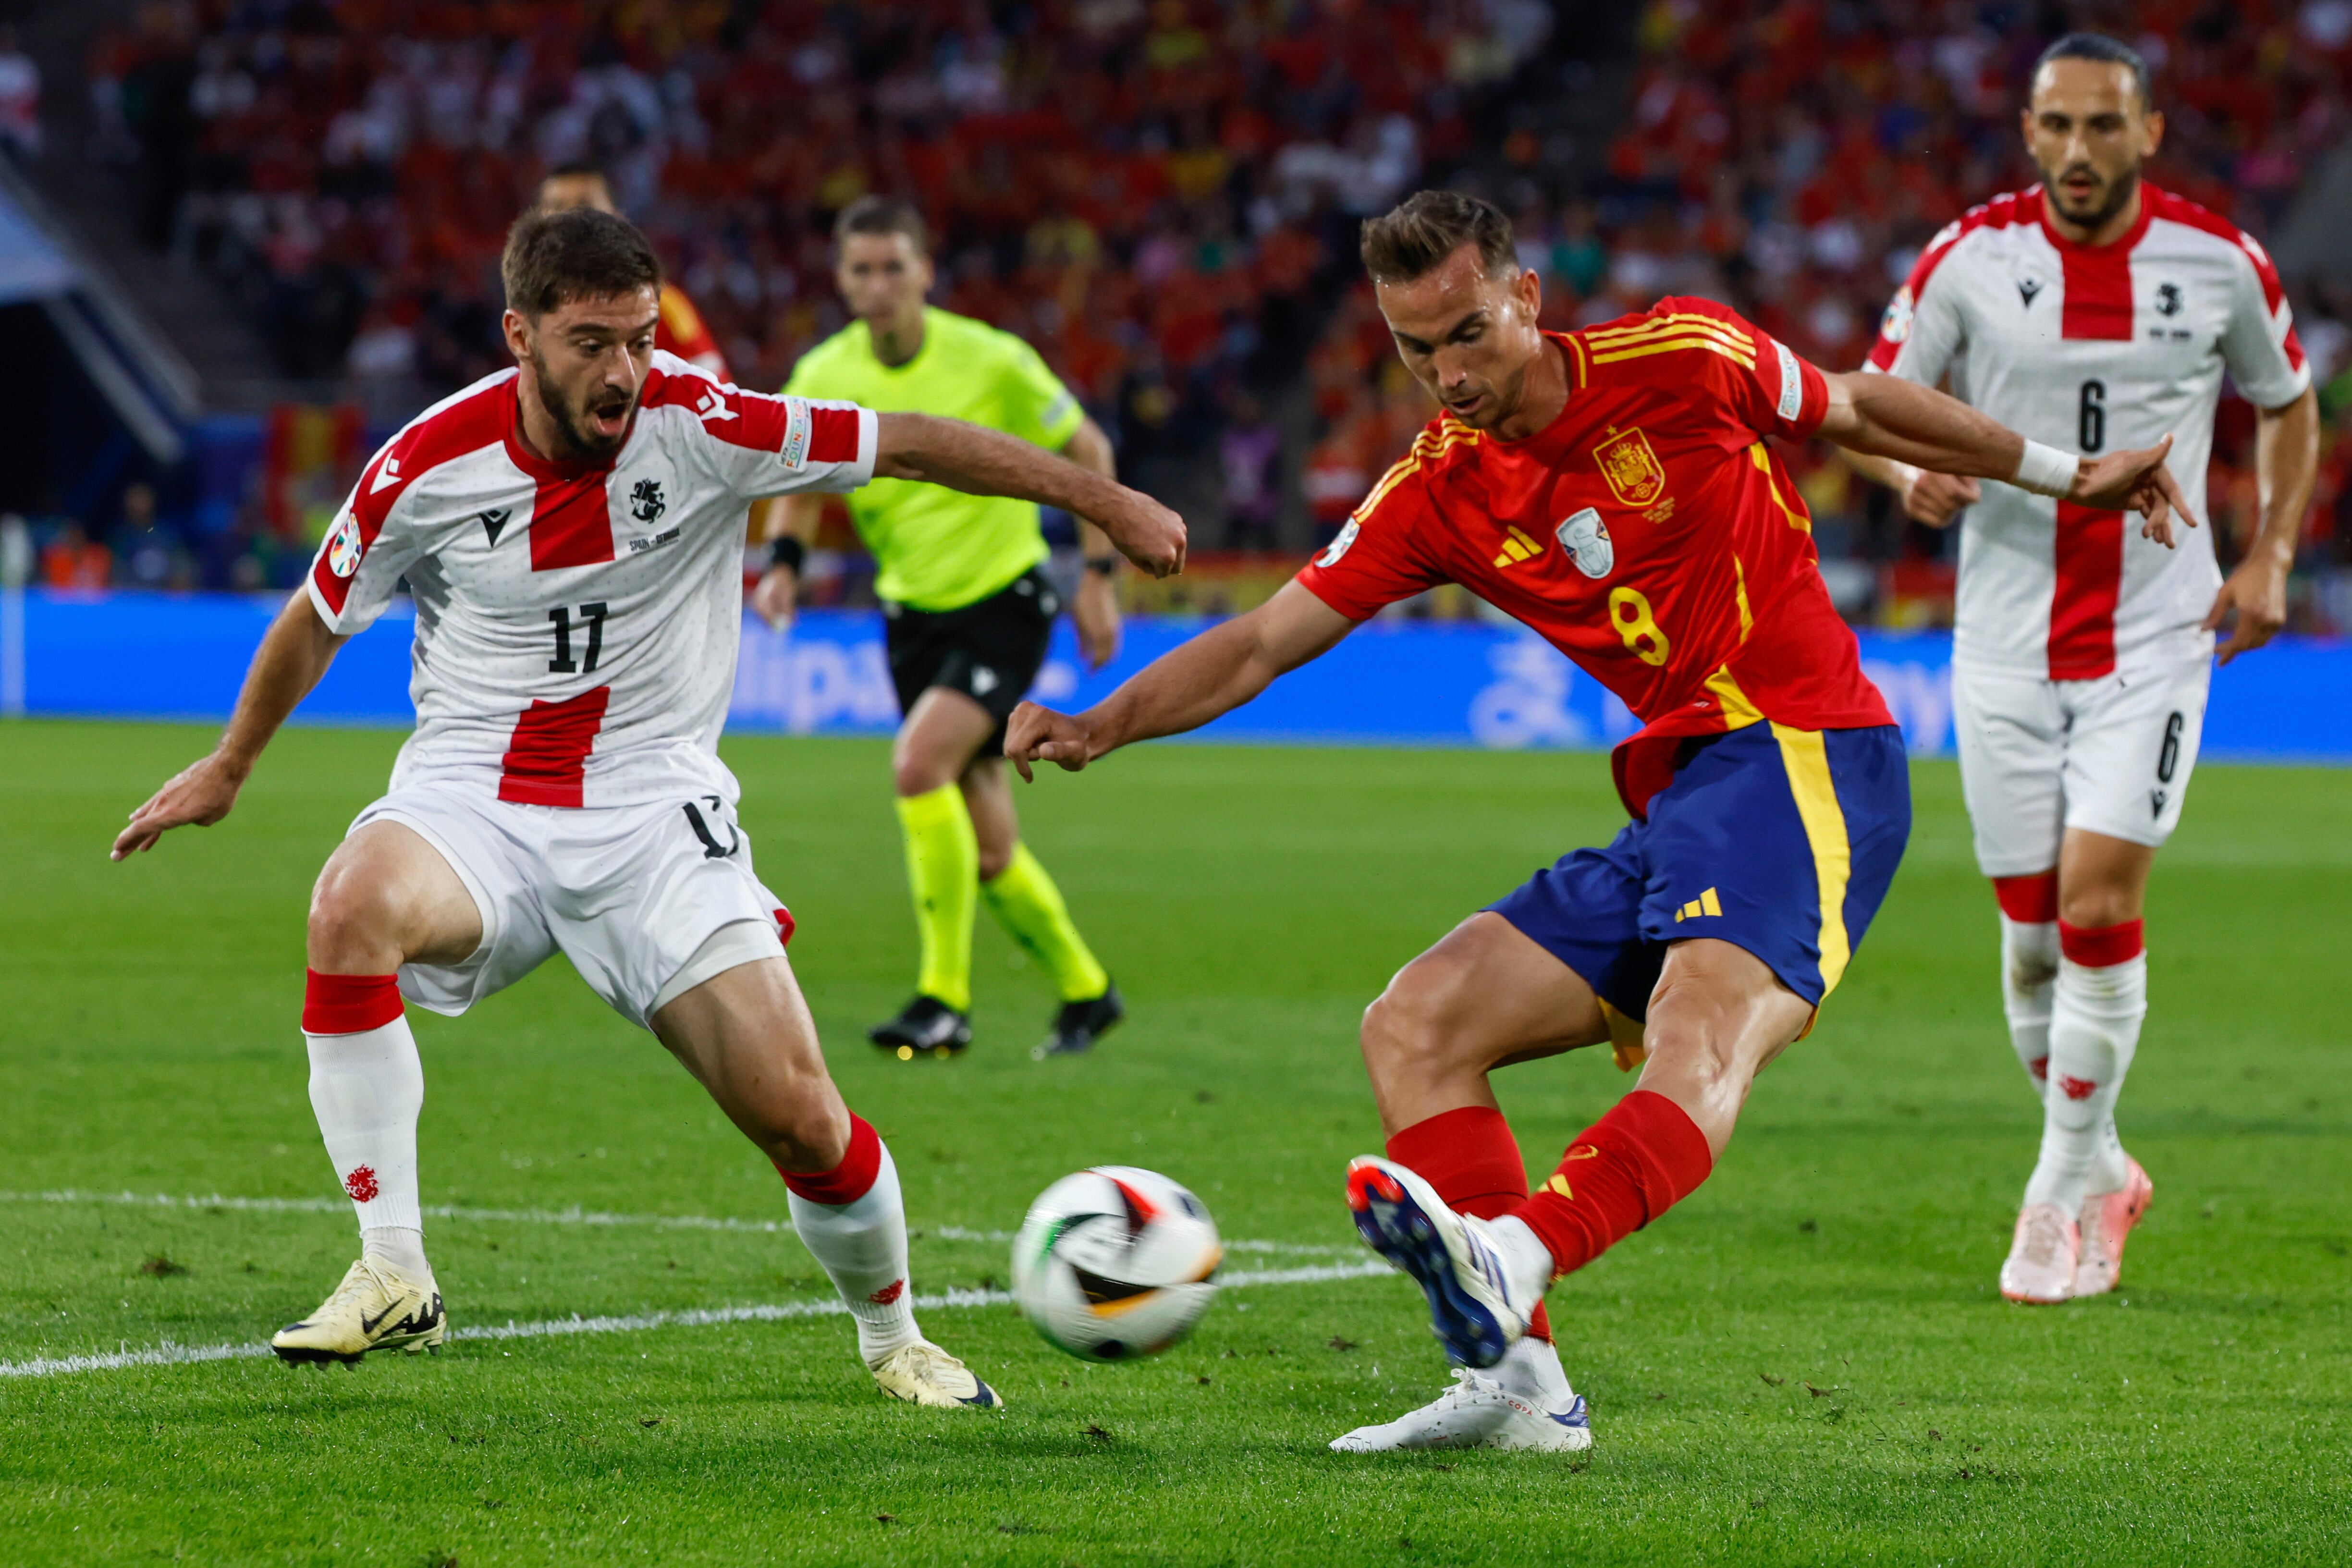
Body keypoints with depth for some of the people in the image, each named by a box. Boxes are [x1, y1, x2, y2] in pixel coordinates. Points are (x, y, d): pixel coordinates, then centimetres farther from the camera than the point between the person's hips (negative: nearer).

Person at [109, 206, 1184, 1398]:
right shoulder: (430, 465, -9)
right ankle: (393, 1276, -27)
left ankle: (892, 1335, 21)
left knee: (795, 1112, -10)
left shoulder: (697, 426, -12)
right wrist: (228, 767, 23)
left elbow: (911, 445, -4)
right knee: (356, 907, -36)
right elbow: (317, 621, 10)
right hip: (471, 795, 0)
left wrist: (1104, 501, -4)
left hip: (652, 802, 0)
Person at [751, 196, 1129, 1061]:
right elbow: (799, 489, 9)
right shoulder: (823, 378, -5)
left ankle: (945, 1000, -19)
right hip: (913, 610, 5)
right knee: (986, 852, 6)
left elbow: (1087, 449, -1)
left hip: (1003, 599, -5)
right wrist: (783, 561, -12)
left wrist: (1098, 576, -5)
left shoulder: (991, 361, -14)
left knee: (918, 763, -27)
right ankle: (1083, 991, 28)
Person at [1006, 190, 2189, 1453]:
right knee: (1411, 1029, -6)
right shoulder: (1437, 493, 8)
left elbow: (1854, 410, 14)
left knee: (1698, 1050, -32)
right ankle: (1515, 1378, -15)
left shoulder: (1680, 359, -4)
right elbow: (1263, 642, 7)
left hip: (1803, 758, -7)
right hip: (1670, 802, 7)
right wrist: (1101, 725, -9)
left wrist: (2060, 476, 23)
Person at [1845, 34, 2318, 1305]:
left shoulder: (2219, 263, -3)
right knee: (2031, 933, 3)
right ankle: (2098, 1167, 26)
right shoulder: (1971, 257, -4)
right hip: (2006, 647, 1)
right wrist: (1912, 474, -19)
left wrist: (2270, 555, 2)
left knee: (2098, 906, -14)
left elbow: (2288, 404, 15)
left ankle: (2061, 1194, -1)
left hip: (2154, 639, -1)